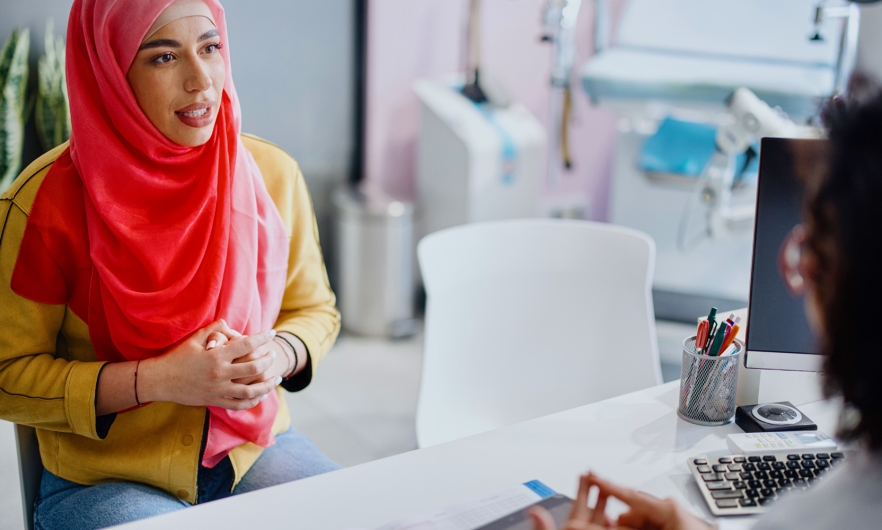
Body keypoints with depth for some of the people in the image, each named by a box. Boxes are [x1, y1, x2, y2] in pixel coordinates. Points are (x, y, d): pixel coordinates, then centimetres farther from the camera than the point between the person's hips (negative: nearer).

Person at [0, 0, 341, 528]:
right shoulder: (48, 201, -14)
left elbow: (316, 310, 10)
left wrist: (278, 355, -14)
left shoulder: (273, 173, -3)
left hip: (255, 445, 4)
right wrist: (156, 380, -21)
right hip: (103, 479, -3)